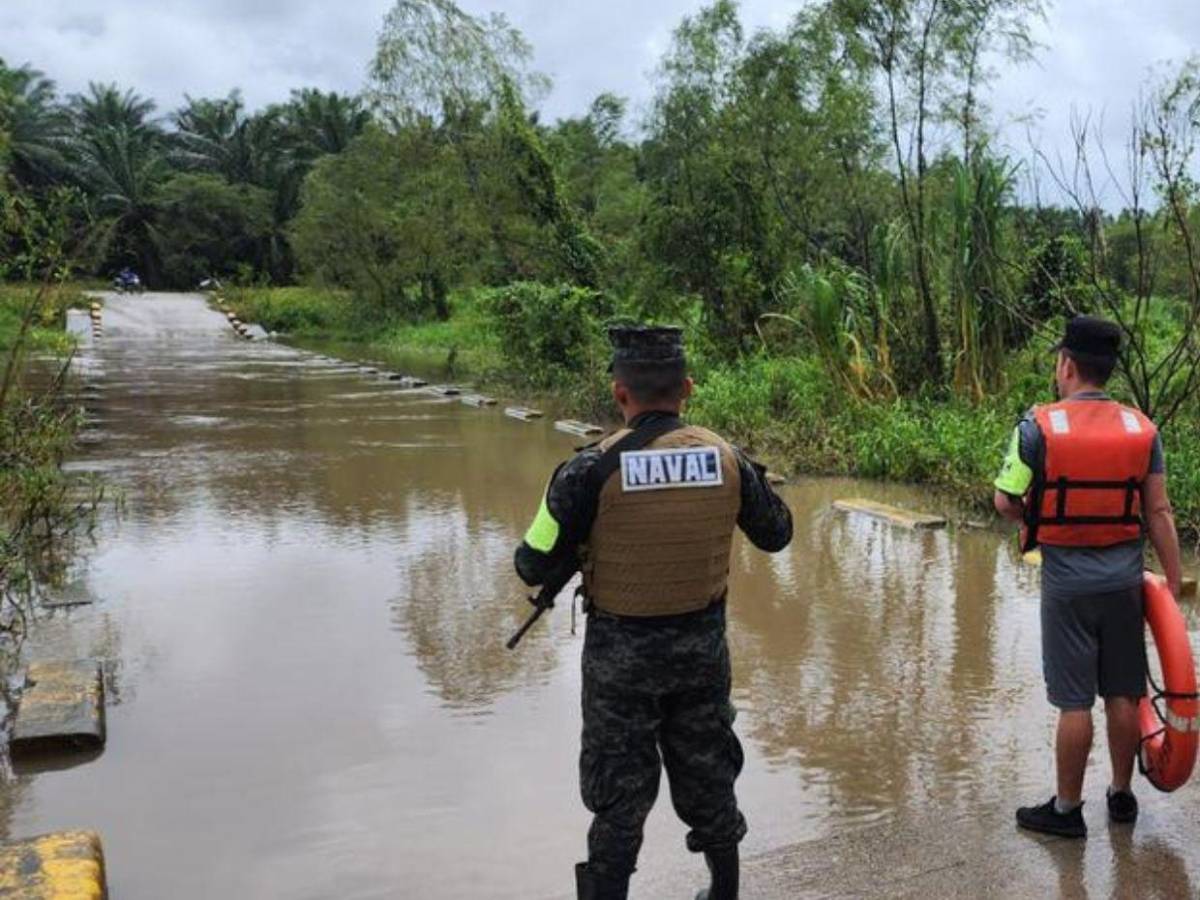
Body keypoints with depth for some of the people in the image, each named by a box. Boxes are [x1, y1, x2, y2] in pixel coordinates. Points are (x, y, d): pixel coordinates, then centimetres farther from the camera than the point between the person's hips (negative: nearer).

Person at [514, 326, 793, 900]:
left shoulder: (593, 470, -18)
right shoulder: (726, 459, -6)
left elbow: (533, 567, -13)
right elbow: (777, 535, 10)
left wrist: (578, 547, 8)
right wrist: (756, 484, 26)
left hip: (621, 653, -3)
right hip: (702, 646, 4)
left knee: (619, 793, 11)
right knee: (708, 775, 22)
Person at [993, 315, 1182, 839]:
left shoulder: (1038, 428, -11)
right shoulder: (1143, 430, 1)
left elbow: (1006, 503, -8)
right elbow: (1159, 513, 2)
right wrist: (1173, 584, 8)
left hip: (1067, 581, -4)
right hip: (1125, 578, 4)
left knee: (1075, 701, 4)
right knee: (1123, 694, 15)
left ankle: (1067, 809, 16)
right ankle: (1121, 796, 30)